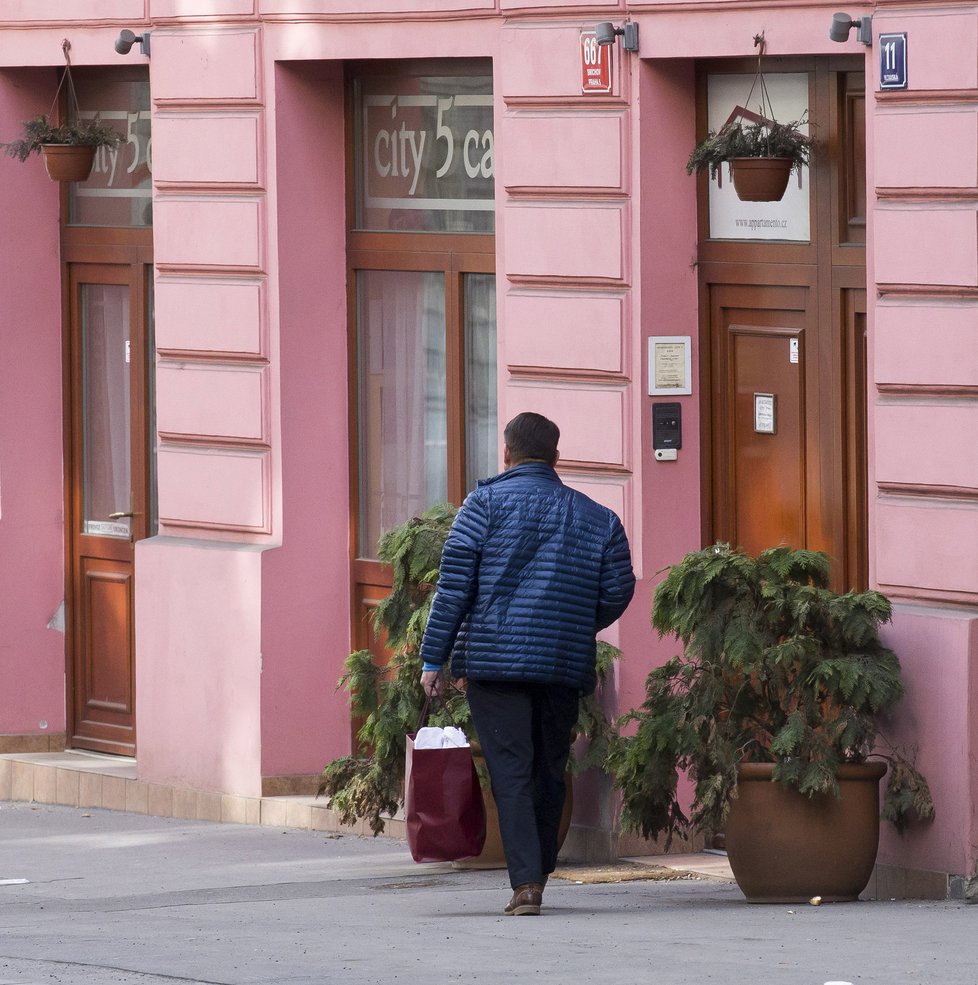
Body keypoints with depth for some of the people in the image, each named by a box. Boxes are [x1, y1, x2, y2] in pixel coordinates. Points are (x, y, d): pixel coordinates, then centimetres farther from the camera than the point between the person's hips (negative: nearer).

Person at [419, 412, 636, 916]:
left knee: (510, 773, -5)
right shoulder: (598, 518, 11)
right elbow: (618, 592, 10)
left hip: (495, 660, -3)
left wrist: (433, 658, -2)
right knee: (549, 773, 14)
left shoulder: (486, 502, 0)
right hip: (566, 665, 3)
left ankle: (526, 882, -15)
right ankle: (536, 879, 21)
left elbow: (453, 585, -5)